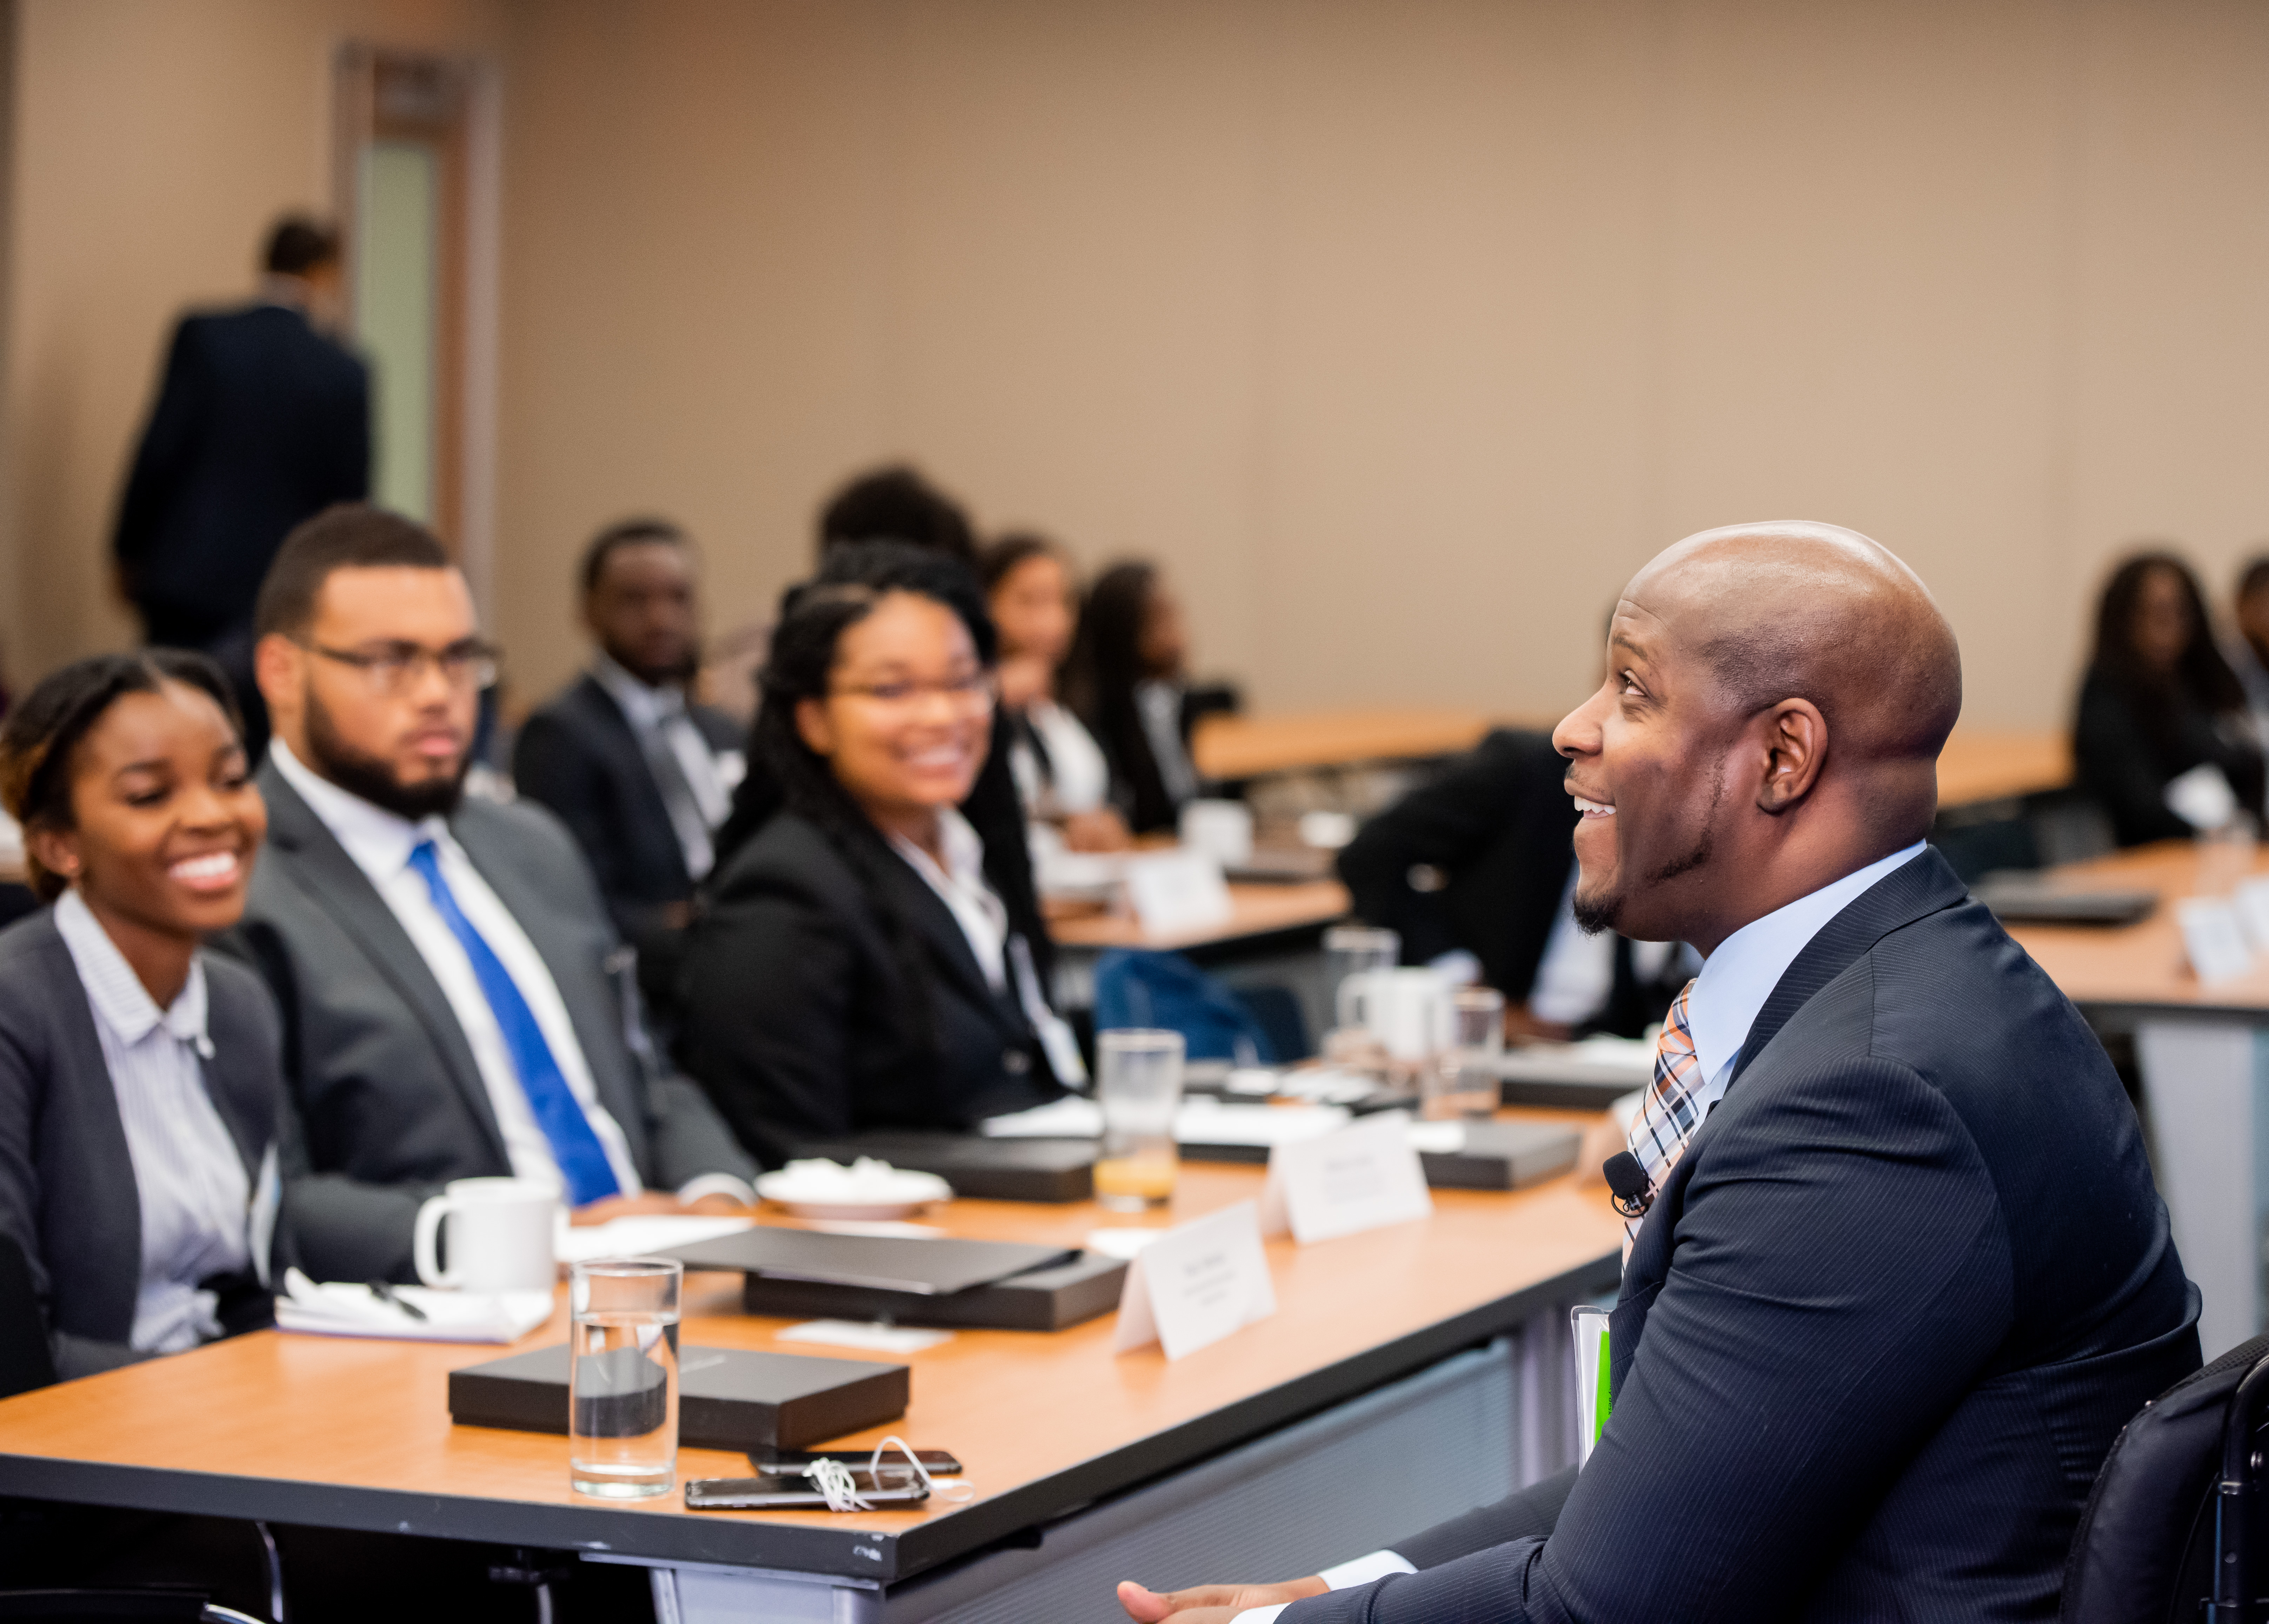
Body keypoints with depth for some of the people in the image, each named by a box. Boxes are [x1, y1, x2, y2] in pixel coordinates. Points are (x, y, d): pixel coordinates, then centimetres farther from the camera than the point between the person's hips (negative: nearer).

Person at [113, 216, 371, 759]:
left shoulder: (202, 335, -3)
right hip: (284, 588, 0)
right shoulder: (346, 373, -1)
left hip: (185, 575, 0)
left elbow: (160, 450, -6)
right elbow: (350, 492, 3)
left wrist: (129, 550, 6)